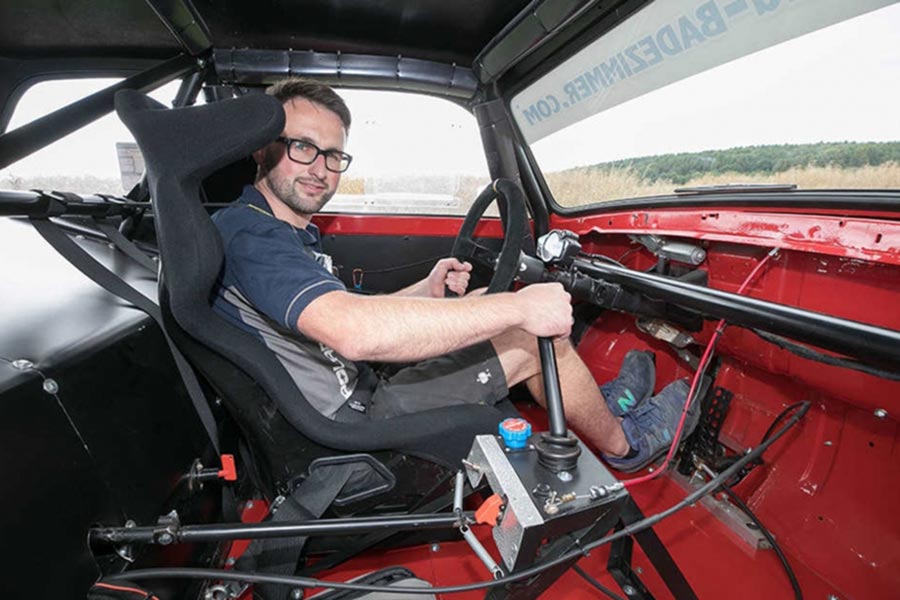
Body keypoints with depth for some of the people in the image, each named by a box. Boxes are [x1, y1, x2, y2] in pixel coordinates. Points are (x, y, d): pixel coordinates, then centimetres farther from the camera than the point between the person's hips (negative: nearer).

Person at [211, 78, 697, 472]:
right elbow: (351, 331, -39)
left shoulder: (289, 234, 11)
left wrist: (425, 292, 4)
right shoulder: (250, 233, -21)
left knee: (487, 304, 9)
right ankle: (624, 441, 16)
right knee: (533, 339, -12)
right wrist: (518, 306, -34)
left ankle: (597, 401, 25)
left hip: (360, 395, 10)